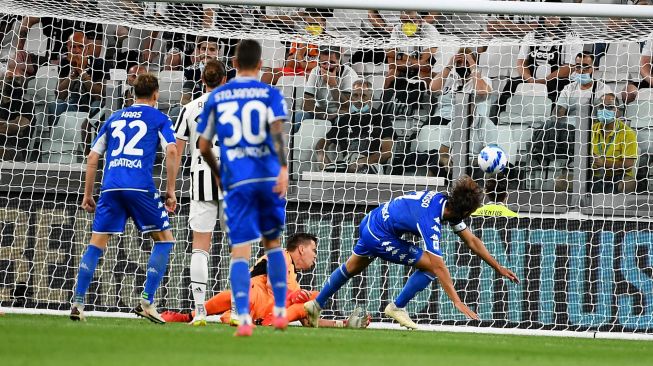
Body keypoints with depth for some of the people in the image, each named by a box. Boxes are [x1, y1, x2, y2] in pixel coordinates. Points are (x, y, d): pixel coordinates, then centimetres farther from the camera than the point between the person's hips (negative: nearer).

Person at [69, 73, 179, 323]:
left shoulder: (115, 118, 24)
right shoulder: (158, 118, 13)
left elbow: (92, 157, 21)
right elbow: (171, 151, -3)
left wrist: (87, 195, 26)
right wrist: (170, 191, 1)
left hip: (110, 187, 3)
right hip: (141, 187, -3)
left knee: (96, 244, 9)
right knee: (164, 239, 10)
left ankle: (78, 303, -1)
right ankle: (147, 302, 0)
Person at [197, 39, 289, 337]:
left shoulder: (216, 97, 11)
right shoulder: (270, 94, 6)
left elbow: (203, 146, 13)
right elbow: (277, 130, -13)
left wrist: (217, 174, 30)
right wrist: (283, 168, -22)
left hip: (236, 182, 0)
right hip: (269, 178, 0)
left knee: (240, 251, -4)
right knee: (273, 243, 18)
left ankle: (243, 318, -20)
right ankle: (279, 311, 17)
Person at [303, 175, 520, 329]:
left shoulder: (444, 201, -8)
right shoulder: (430, 221, -32)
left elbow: (471, 240, 1)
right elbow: (438, 266, -35)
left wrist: (498, 267, 2)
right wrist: (457, 302, -37)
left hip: (371, 222, 9)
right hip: (379, 235, -9)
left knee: (352, 268, 29)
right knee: (429, 265, -13)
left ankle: (316, 305, 42)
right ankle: (397, 308, 3)